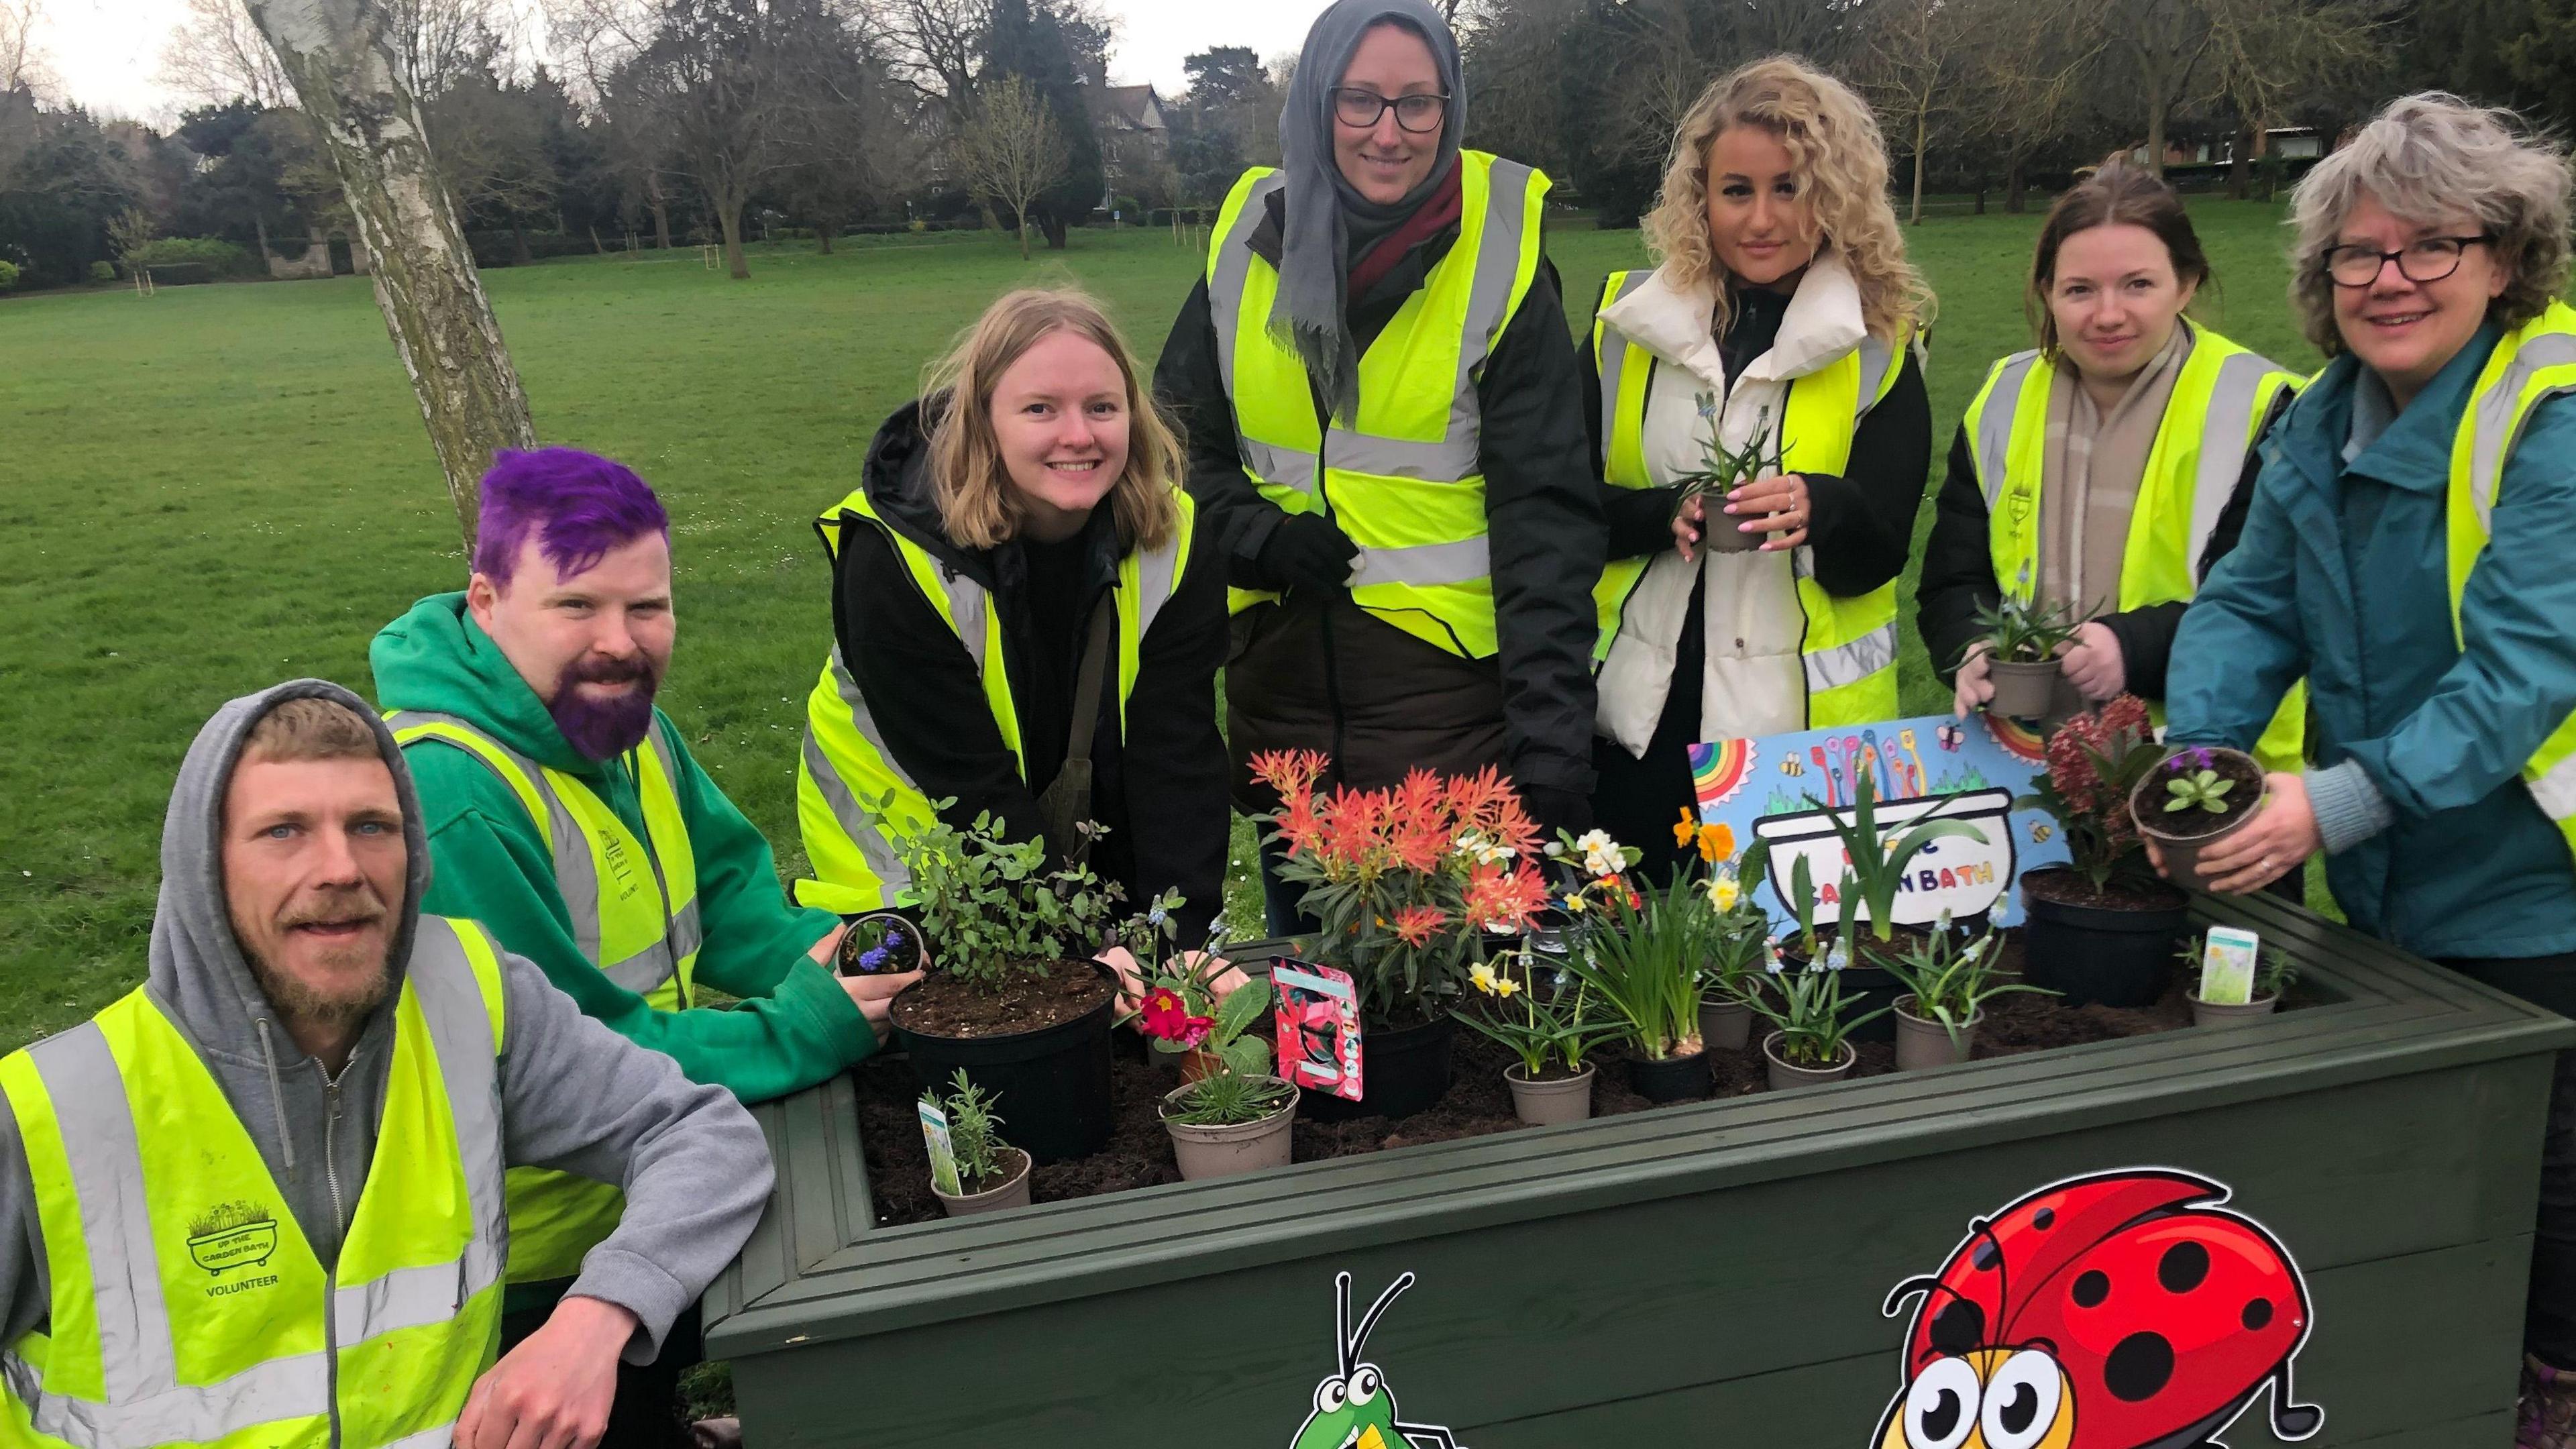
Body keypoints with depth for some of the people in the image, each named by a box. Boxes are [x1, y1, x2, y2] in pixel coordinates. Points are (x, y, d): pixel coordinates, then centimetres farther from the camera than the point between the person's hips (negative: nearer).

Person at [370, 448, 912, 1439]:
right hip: (537, 1266, -7)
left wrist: (826, 958, -17)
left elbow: (727, 887, 3)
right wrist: (797, 1033, -30)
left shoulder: (618, 719, -4)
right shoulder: (446, 799, -33)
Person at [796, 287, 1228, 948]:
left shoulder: (1173, 543, -16)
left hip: (1090, 852, 3)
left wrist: (1183, 937, -27)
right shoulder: (894, 559, -26)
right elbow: (969, 783, -26)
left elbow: (1177, 755, -18)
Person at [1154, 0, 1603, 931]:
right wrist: (1255, 535, -10)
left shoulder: (1497, 264, -7)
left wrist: (1551, 748, -21)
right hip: (1278, 688, 4)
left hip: (1446, 692, -3)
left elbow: (1546, 519, -13)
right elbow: (1177, 442, 11)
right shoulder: (1248, 247, 3)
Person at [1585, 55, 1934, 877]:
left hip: (1807, 725, -1)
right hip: (1640, 714, 2)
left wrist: (1820, 509, -28)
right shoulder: (1626, 319, 4)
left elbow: (1880, 553, -6)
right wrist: (1669, 514, -18)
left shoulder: (1878, 346, -1)